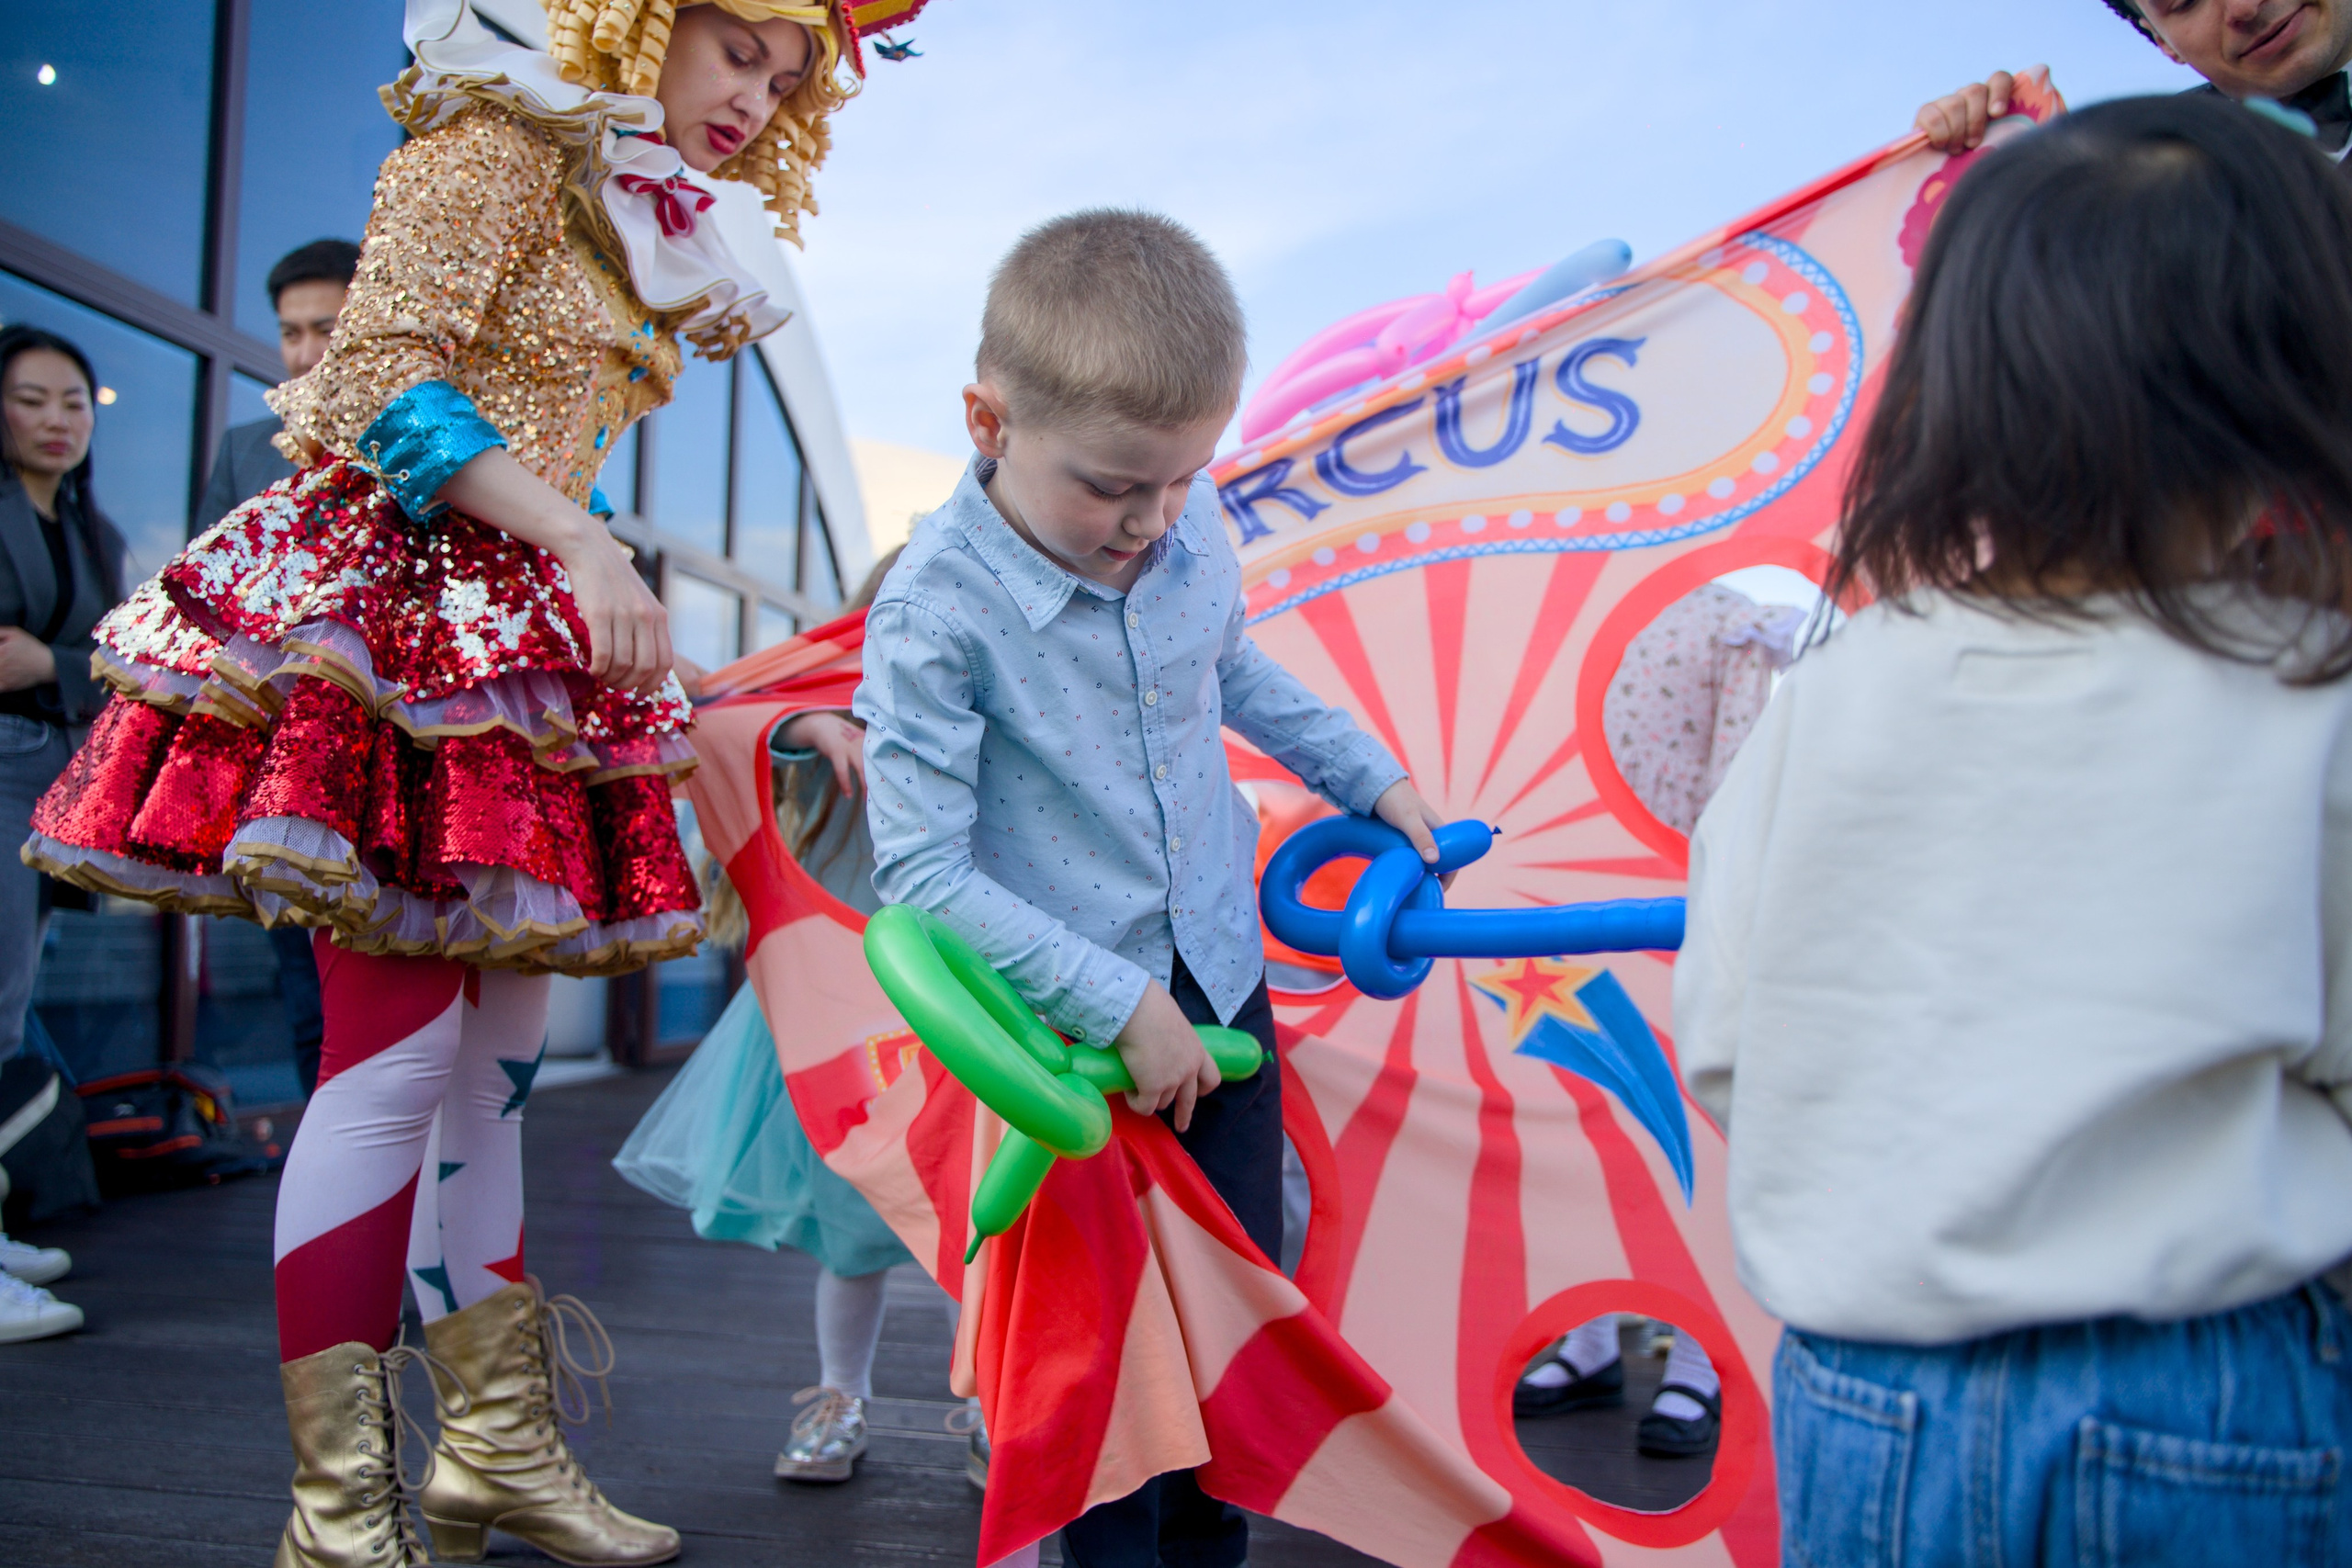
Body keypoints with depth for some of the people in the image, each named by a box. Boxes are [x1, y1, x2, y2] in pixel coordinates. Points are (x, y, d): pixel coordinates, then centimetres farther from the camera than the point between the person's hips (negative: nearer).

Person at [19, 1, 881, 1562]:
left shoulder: (655, 234, 21)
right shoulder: (507, 142, -3)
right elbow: (384, 377, -13)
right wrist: (583, 542, -22)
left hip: (517, 640, 8)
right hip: (386, 611, -8)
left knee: (499, 1053, 9)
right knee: (401, 1047, -10)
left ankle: (499, 1443, 19)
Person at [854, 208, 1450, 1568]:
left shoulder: (1191, 525, -5)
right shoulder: (938, 610, -22)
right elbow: (923, 873, -21)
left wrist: (1374, 775, 19)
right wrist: (1120, 1005, -22)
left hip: (1222, 982, 5)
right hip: (1068, 1032, -5)